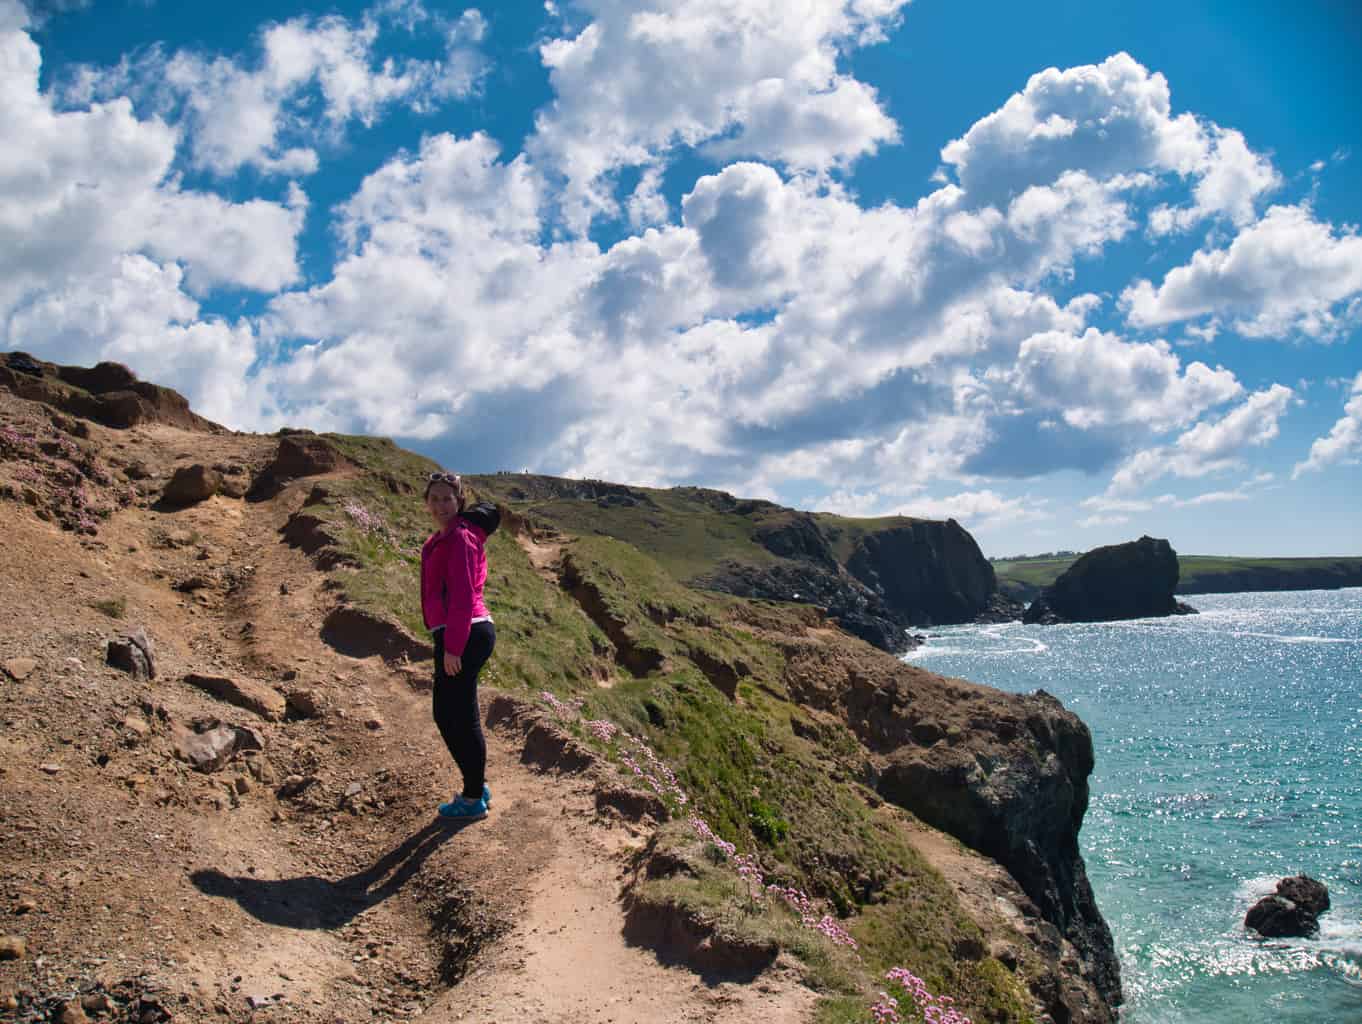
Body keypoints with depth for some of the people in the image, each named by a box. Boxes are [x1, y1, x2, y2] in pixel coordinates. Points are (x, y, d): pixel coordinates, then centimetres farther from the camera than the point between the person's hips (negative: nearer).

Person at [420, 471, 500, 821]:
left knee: (461, 718, -2)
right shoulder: (442, 539, 18)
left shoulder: (460, 537, -13)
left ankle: (473, 800, 9)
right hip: (459, 636, 10)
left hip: (463, 636, -10)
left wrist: (452, 646, -21)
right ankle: (477, 787, 29)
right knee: (446, 714, 17)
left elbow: (462, 596, -19)